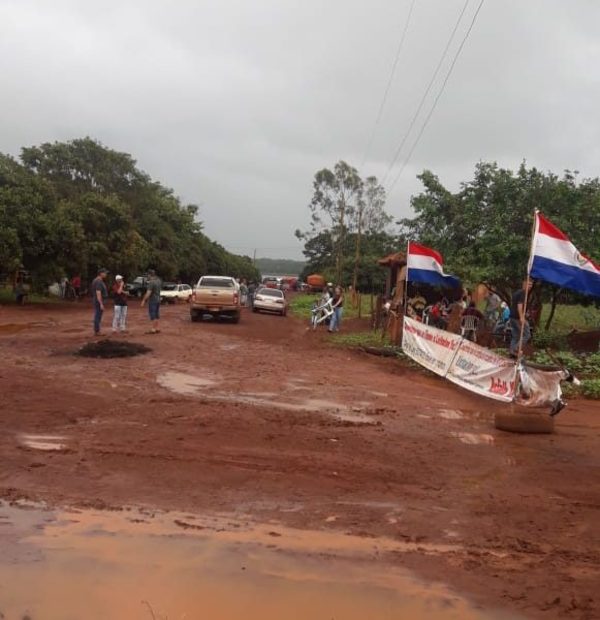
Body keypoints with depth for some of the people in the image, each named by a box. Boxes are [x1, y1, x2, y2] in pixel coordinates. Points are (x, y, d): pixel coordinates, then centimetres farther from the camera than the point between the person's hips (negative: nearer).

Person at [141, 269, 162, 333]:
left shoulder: (151, 282, -18)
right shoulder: (158, 280, 8)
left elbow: (148, 293, -22)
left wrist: (144, 300, -16)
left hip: (152, 300, -8)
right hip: (158, 300, 8)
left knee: (152, 315, -4)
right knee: (157, 315, 13)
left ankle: (153, 329, -4)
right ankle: (157, 328, 17)